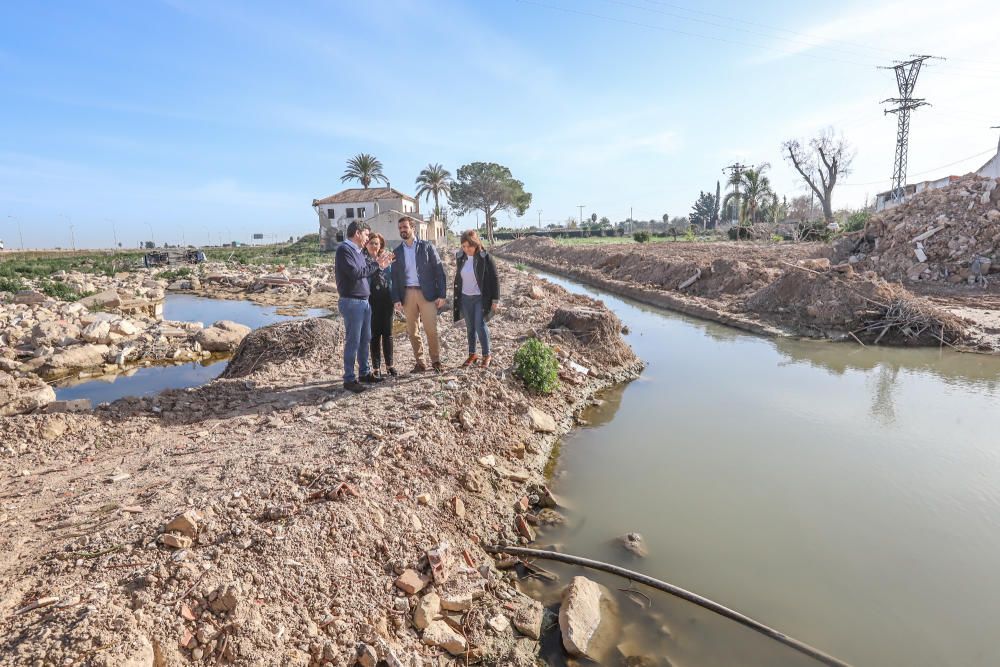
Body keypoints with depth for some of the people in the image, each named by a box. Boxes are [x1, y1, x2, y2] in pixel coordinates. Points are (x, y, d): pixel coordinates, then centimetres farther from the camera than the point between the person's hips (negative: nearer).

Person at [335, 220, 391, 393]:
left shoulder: (358, 251, 16)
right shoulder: (344, 249, -11)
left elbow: (366, 270, 13)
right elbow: (355, 273, -21)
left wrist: (380, 263, -3)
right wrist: (376, 264, -12)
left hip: (364, 301, 9)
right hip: (351, 302, -9)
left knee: (365, 339, 15)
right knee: (353, 341, -5)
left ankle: (365, 373, 26)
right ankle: (349, 379, 3)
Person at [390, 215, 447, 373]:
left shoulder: (427, 247, 3)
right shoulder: (397, 252, 12)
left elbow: (439, 270, 0)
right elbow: (395, 277, 11)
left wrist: (442, 294, -7)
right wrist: (396, 299, -1)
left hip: (427, 293, -3)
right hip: (407, 294, 3)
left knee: (431, 330, -4)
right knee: (412, 331, 6)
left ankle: (436, 361, 8)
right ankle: (420, 363, 15)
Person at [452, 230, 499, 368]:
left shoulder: (485, 257, -12)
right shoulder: (461, 258, 3)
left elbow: (495, 279, -9)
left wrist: (495, 300, -11)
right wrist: (455, 298, 15)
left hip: (480, 298, -5)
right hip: (465, 298, 5)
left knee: (480, 326, -9)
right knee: (470, 327, 11)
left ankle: (487, 355, 6)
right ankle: (472, 355, 21)